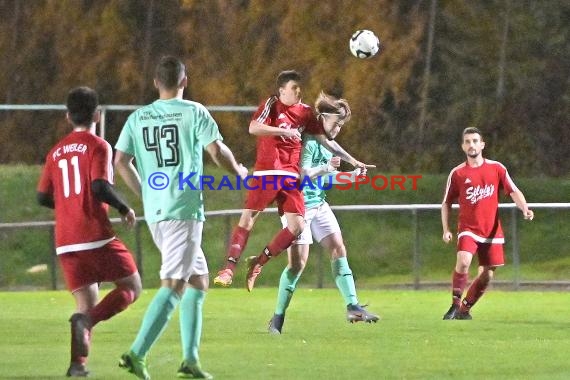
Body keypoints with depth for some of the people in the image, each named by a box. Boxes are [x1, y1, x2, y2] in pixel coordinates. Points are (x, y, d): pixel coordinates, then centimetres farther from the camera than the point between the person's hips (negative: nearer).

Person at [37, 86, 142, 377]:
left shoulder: (56, 152, 14)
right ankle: (87, 320, -21)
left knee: (87, 304, 9)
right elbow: (99, 185, -18)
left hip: (66, 243, 6)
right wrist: (124, 208, -4)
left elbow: (43, 197, 13)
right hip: (96, 237, -6)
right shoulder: (98, 146, -4)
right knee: (132, 286, 5)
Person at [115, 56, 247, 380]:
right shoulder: (193, 112, -4)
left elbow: (121, 162, 7)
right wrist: (239, 171, 12)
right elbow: (217, 151, -8)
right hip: (185, 210, -6)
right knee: (173, 286, -9)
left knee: (199, 280, 17)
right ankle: (137, 354, -21)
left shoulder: (138, 118, 10)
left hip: (155, 212, 6)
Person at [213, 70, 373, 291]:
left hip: (290, 177, 5)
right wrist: (285, 131, -22)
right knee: (247, 219, -9)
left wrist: (351, 161, 17)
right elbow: (253, 128, -16)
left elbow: (325, 141, 19)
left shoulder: (305, 112, 13)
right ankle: (230, 267, -7)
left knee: (297, 226, -5)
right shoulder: (272, 105, -1)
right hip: (266, 173, -5)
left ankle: (259, 263, 7)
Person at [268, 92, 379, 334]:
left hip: (318, 204, 8)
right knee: (298, 262, -9)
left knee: (338, 249, -1)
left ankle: (352, 306, -2)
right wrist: (325, 169, -42)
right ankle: (278, 317, 1)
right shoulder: (308, 142, -17)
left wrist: (351, 176, 10)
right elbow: (303, 174, -27)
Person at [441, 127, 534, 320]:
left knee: (487, 276, 2)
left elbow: (514, 191, 1)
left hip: (492, 231, 2)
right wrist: (446, 230, -1)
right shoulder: (457, 173, 2)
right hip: (468, 229, -2)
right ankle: (455, 304, -14)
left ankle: (465, 309, 20)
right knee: (463, 262, -27)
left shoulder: (496, 168, 3)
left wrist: (525, 208, -18)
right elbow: (446, 203, 9)